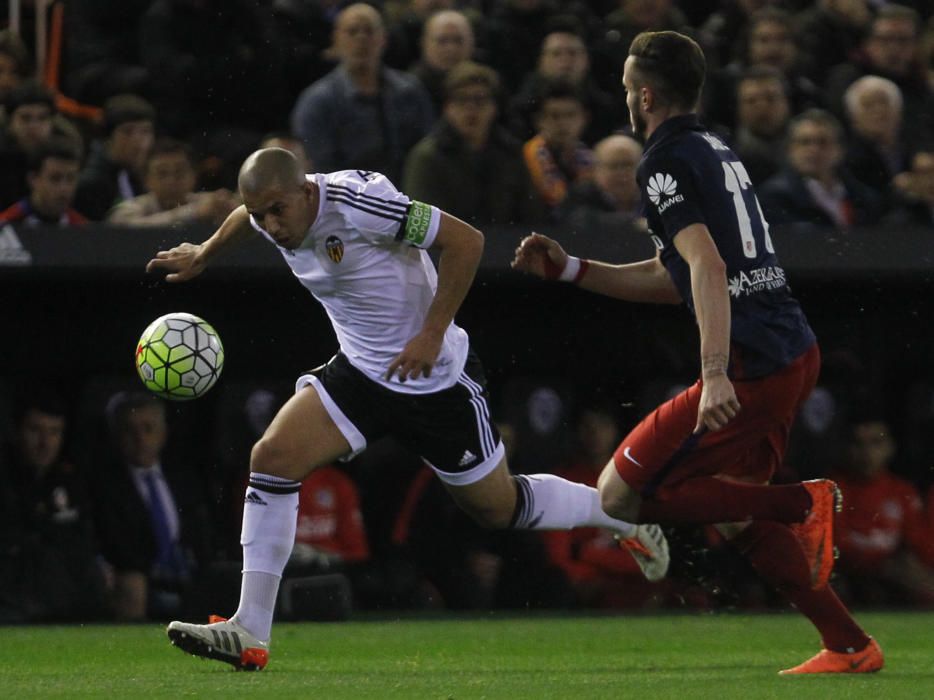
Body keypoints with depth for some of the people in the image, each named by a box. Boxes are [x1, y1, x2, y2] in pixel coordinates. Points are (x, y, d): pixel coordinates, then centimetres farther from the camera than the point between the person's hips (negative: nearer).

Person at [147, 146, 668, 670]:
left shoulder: (356, 202, -28)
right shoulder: (271, 216, -6)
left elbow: (465, 240, -25)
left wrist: (432, 335, -25)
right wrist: (203, 256, 35)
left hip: (437, 380, -6)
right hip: (360, 372, 6)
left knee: (501, 507, 8)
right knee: (273, 457, -13)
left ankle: (626, 517, 37)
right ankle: (250, 635, -12)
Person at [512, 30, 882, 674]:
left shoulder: (666, 163, -8)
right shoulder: (718, 151, 21)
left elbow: (709, 270, -22)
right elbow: (673, 280, 27)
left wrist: (716, 375, -30)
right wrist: (567, 269, 27)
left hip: (752, 368, -9)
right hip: (797, 350, 9)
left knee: (619, 495, -1)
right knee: (731, 514, 21)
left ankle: (805, 504, -9)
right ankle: (850, 646, 15)